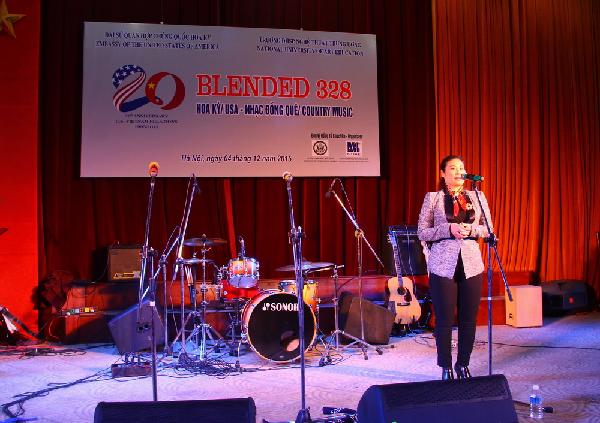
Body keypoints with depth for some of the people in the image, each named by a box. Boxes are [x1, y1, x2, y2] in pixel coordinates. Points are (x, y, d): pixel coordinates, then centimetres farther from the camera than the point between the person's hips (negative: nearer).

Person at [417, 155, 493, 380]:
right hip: (443, 265, -2)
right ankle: (446, 367, 16)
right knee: (444, 320, 1)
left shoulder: (477, 197, 11)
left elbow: (488, 229, 13)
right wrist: (449, 229, -13)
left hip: (471, 265, 2)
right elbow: (422, 233, 1)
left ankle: (463, 365, 21)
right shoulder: (432, 198, 4)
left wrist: (471, 230, -8)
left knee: (469, 319, 4)